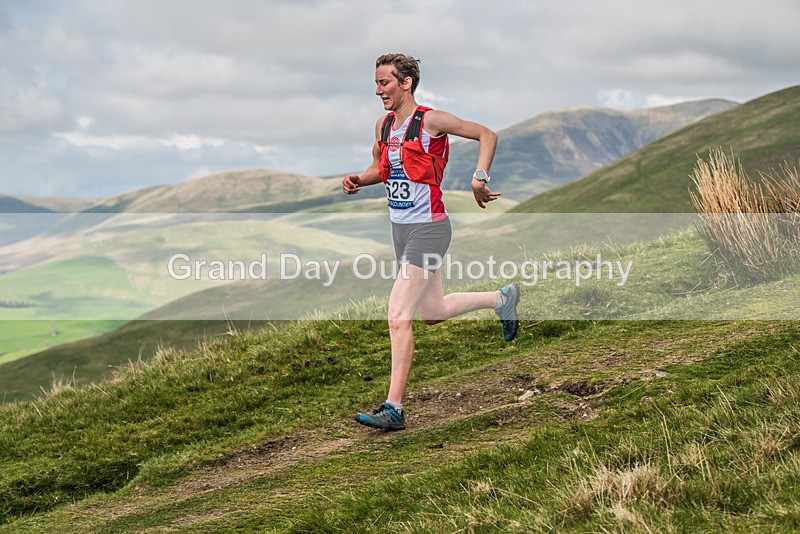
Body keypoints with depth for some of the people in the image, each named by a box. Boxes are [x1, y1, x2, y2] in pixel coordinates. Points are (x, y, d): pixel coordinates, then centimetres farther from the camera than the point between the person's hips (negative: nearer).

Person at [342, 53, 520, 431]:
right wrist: (358, 180, 3)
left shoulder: (430, 121, -13)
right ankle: (501, 298, 41)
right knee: (431, 312, 20)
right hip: (400, 228, 9)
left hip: (428, 229, -9)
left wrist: (479, 178, -18)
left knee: (398, 317, -14)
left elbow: (487, 135, -6)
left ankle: (393, 409, -10)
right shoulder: (383, 125, 8)